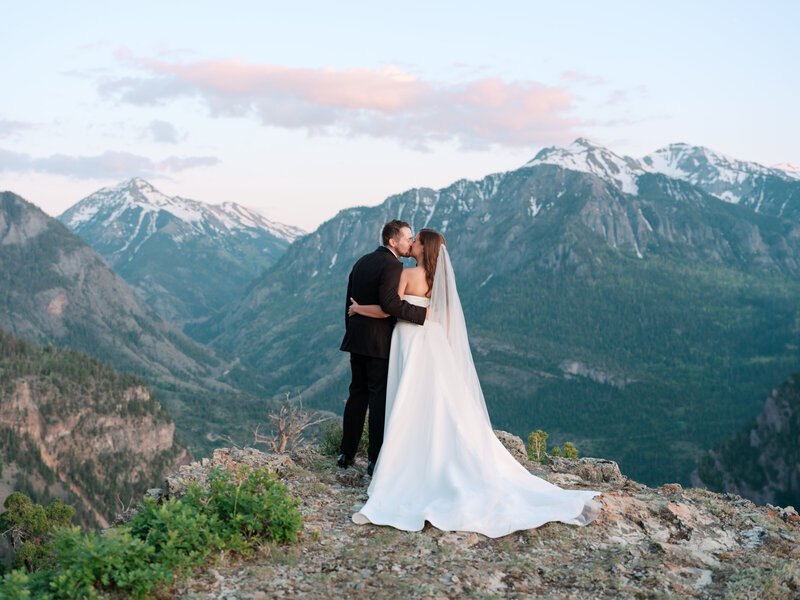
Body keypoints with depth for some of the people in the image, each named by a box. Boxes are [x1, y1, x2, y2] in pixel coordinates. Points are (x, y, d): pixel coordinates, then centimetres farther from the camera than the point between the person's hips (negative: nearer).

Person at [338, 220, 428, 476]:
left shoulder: (361, 262, 12)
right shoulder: (392, 265, -14)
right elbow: (390, 303, -27)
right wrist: (423, 313, -24)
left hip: (357, 339, 8)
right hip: (379, 342, -8)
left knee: (357, 394, 14)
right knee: (380, 397, -1)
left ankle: (346, 454, 18)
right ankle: (375, 459, 2)